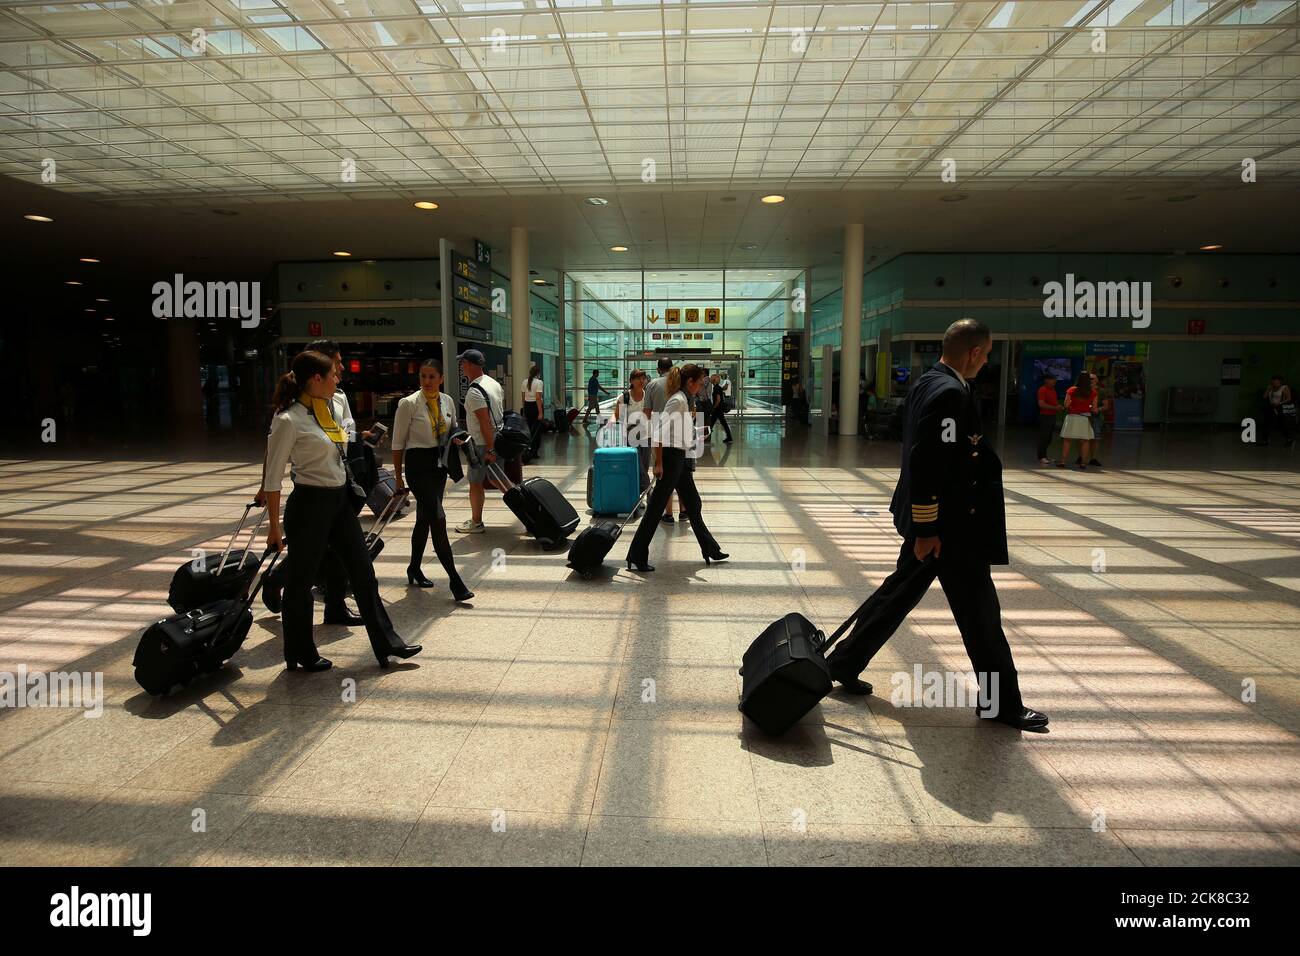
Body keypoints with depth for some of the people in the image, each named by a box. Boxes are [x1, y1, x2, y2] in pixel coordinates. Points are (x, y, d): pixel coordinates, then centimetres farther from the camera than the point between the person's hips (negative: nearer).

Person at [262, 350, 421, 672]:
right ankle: (300, 654, 25)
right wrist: (274, 527, -12)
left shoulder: (325, 409, 8)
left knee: (363, 572, 9)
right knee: (301, 581, 8)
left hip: (340, 501, 8)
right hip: (310, 504, -8)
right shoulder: (289, 420, -16)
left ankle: (386, 643, 17)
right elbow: (272, 478, -13)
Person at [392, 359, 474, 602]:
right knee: (438, 518, -13)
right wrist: (398, 476, -2)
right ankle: (454, 580, -10)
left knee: (424, 518, 16)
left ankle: (414, 570, 32)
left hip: (440, 463, 6)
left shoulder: (448, 401, 5)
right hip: (418, 464, -6)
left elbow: (453, 429, 21)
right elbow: (398, 443, -4)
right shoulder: (408, 404, -10)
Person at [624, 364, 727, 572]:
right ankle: (636, 558, 4)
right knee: (656, 508, -4)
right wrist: (658, 463, -23)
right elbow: (658, 430, -23)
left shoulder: (683, 400, 12)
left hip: (679, 459, 10)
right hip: (671, 458, -10)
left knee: (693, 504, 16)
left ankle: (710, 551, 28)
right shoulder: (678, 401, -17)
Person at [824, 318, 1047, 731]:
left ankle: (843, 663, 25)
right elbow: (927, 464, -26)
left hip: (928, 517, 10)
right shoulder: (950, 393, -21)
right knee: (980, 611, 4)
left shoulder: (927, 383, 11)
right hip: (947, 525, -10)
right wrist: (927, 529, -23)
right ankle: (1001, 701, 19)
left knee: (900, 593, 18)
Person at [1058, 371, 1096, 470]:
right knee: (1085, 440, 7)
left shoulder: (1071, 390, -6)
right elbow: (1094, 409, -2)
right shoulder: (1093, 393, -3)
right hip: (1085, 417, 1)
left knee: (1066, 439, 6)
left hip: (1072, 417, -1)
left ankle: (1063, 461, 3)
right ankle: (1082, 463, 4)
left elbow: (1066, 405, -5)